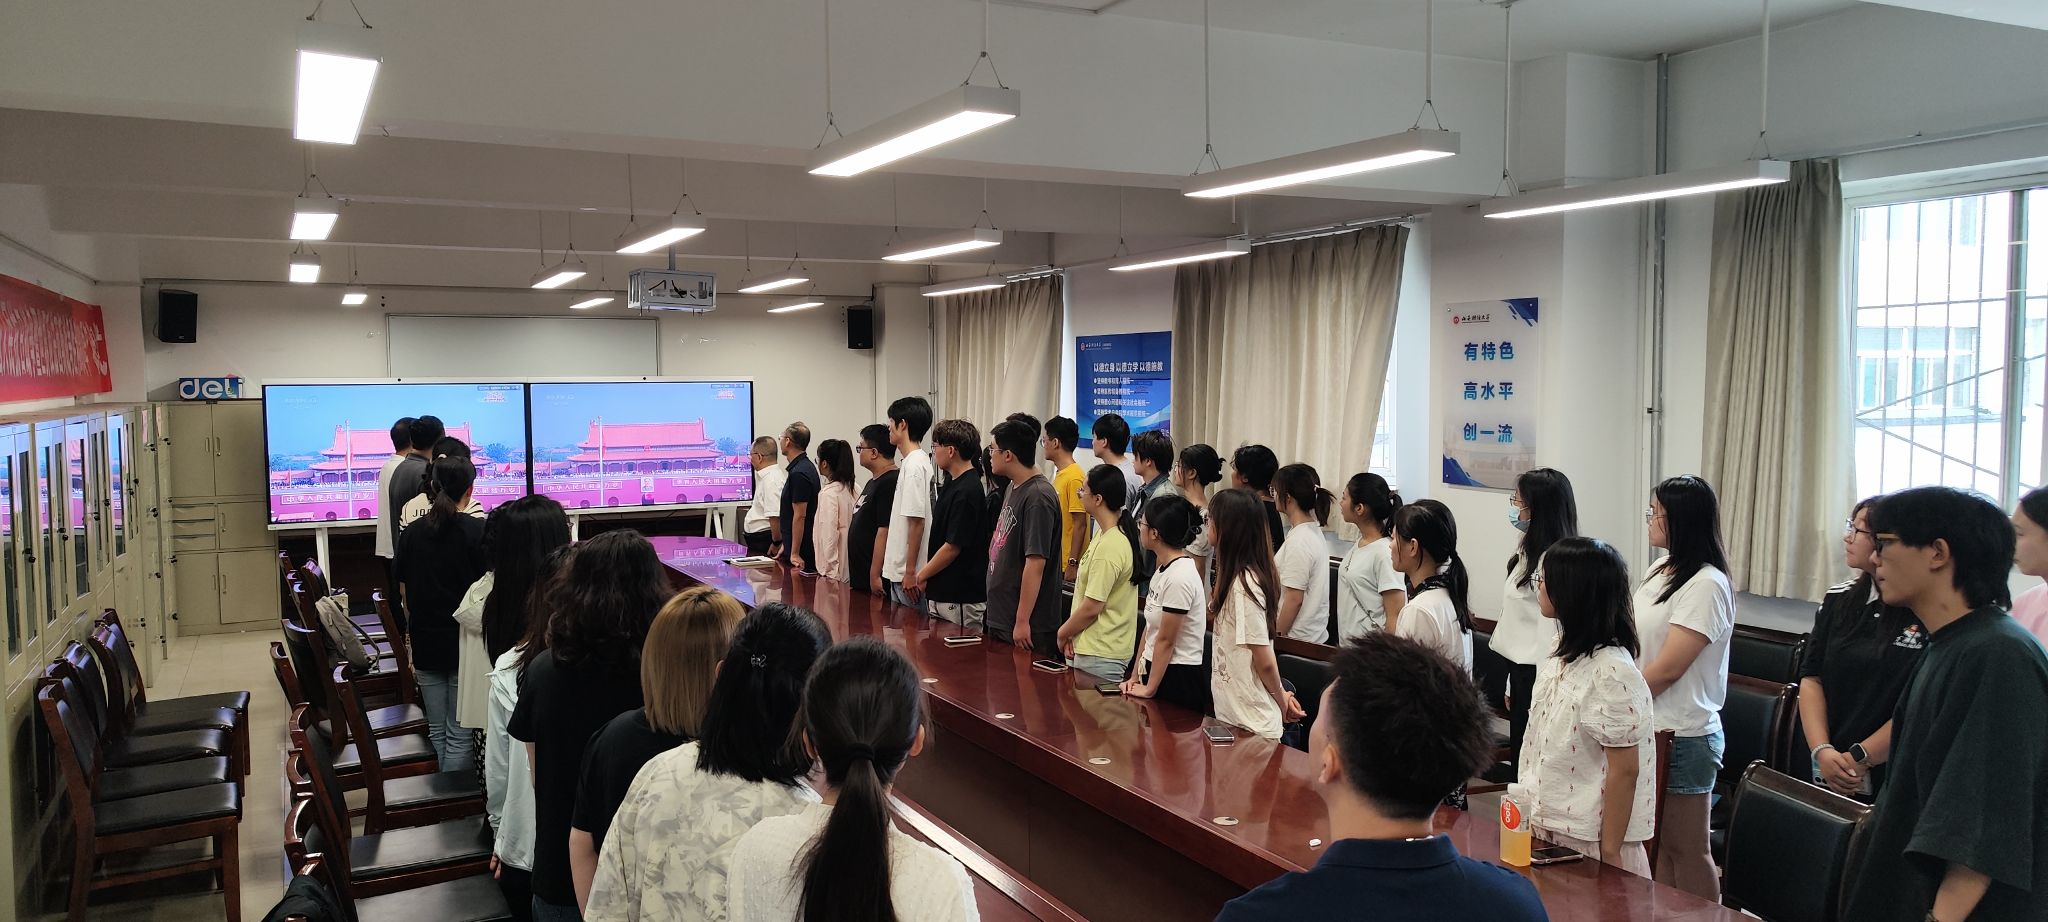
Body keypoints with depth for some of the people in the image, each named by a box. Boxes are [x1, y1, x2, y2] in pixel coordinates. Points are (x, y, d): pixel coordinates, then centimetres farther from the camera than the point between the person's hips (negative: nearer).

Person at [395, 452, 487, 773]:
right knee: (460, 735, 1)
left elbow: (404, 593, 10)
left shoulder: (411, 533, 4)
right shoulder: (477, 531, -10)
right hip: (465, 643, -4)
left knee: (437, 732, 13)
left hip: (425, 642, 5)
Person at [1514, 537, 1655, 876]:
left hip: (1588, 840, -8)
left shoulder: (1612, 672, -21)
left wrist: (1610, 852, -16)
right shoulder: (1561, 653, 5)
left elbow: (1625, 770, -19)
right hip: (1548, 825, 8)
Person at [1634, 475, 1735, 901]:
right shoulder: (1661, 569, 10)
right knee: (1653, 842, 14)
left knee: (1686, 850, 4)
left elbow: (1668, 668, -19)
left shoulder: (1706, 584, -16)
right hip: (1647, 728, 8)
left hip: (1683, 737, -8)